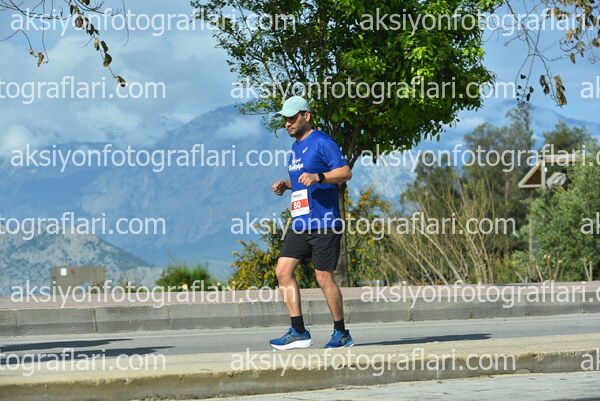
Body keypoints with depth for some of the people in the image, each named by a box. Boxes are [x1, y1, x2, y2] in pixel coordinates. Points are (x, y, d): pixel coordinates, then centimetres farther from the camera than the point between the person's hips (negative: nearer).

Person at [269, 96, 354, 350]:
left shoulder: (322, 142, -8)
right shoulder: (295, 148, 19)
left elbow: (345, 172, -16)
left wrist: (317, 177, -29)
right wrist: (285, 185, 13)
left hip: (324, 223, -9)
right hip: (300, 223, 9)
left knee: (324, 278, -6)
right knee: (283, 270, -1)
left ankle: (341, 334, 7)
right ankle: (299, 332, 1)